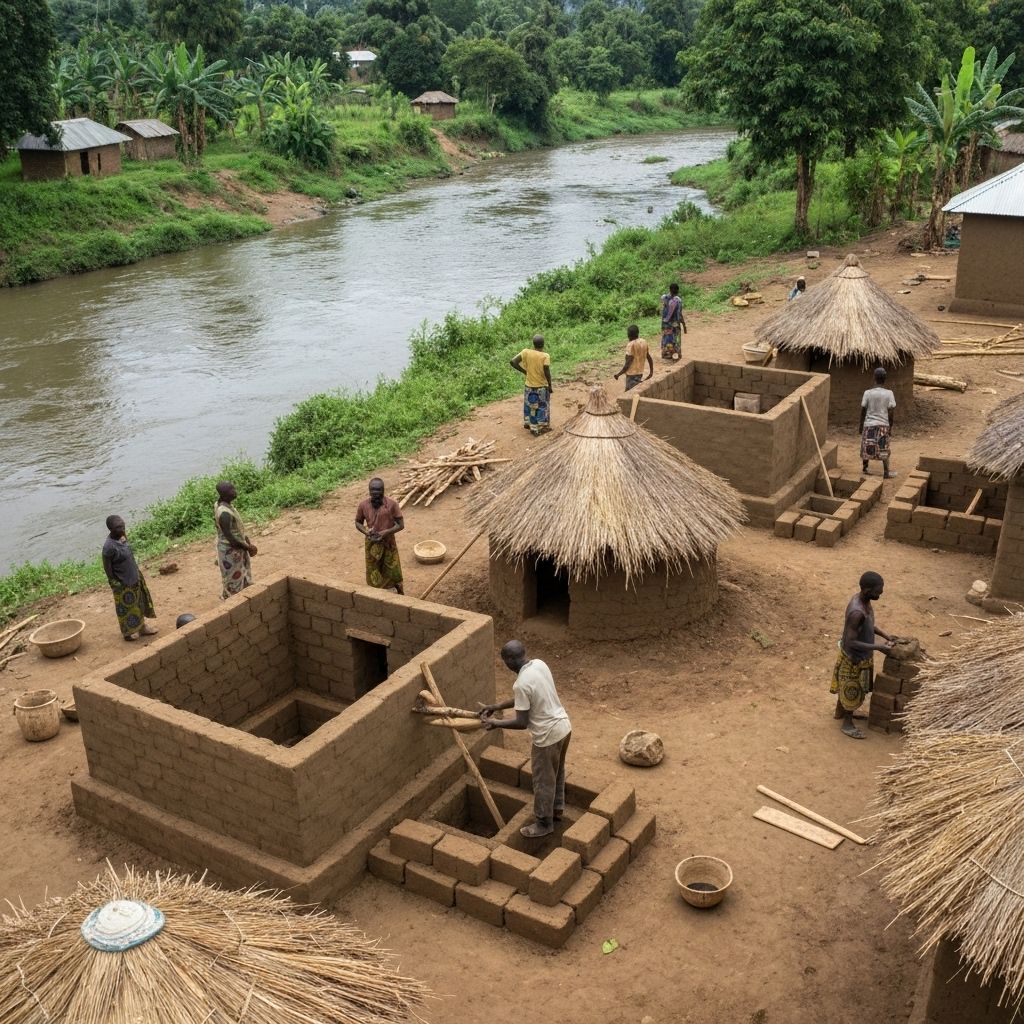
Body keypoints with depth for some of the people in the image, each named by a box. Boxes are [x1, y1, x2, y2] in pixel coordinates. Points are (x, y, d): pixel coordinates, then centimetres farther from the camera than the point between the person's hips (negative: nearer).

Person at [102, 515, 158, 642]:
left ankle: (141, 626, 39)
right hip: (123, 583, -8)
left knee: (139, 602, 22)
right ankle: (128, 632, 31)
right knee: (126, 607, 12)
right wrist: (114, 583, -15)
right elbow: (107, 567, -20)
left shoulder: (122, 537, -4)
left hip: (134, 578, 8)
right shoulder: (109, 546, -29)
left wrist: (137, 571, 15)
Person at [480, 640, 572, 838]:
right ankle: (557, 809, 47)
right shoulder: (539, 664, -1)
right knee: (557, 772, 28)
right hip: (563, 726, 9)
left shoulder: (521, 684, -27)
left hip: (548, 735, -8)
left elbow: (522, 723, -22)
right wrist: (498, 706, 11)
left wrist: (496, 723, -8)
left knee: (543, 781, 12)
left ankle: (544, 824, 29)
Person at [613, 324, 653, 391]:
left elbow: (628, 364, -22)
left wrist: (618, 374, -14)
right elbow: (649, 358, 8)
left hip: (632, 374, -8)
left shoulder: (631, 345, -20)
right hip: (640, 372, 8)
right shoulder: (644, 342, 2)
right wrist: (651, 372, 19)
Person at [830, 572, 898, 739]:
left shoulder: (862, 599, -8)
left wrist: (886, 636, 3)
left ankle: (840, 712, 48)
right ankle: (847, 723, 32)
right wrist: (878, 647, -29)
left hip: (860, 655, 8)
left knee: (846, 686, 27)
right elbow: (851, 642, -31)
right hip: (854, 658, -8)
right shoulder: (857, 612, -37)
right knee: (852, 690, 12)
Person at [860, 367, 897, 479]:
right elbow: (890, 412, -6)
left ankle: (865, 468, 25)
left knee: (867, 447, 14)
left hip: (869, 424, 1)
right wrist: (891, 426, 5)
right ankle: (886, 473, 8)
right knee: (884, 450, 6)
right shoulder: (889, 393, -8)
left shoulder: (868, 393, -7)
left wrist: (861, 425, 9)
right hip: (883, 424, -1)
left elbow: (863, 411, -2)